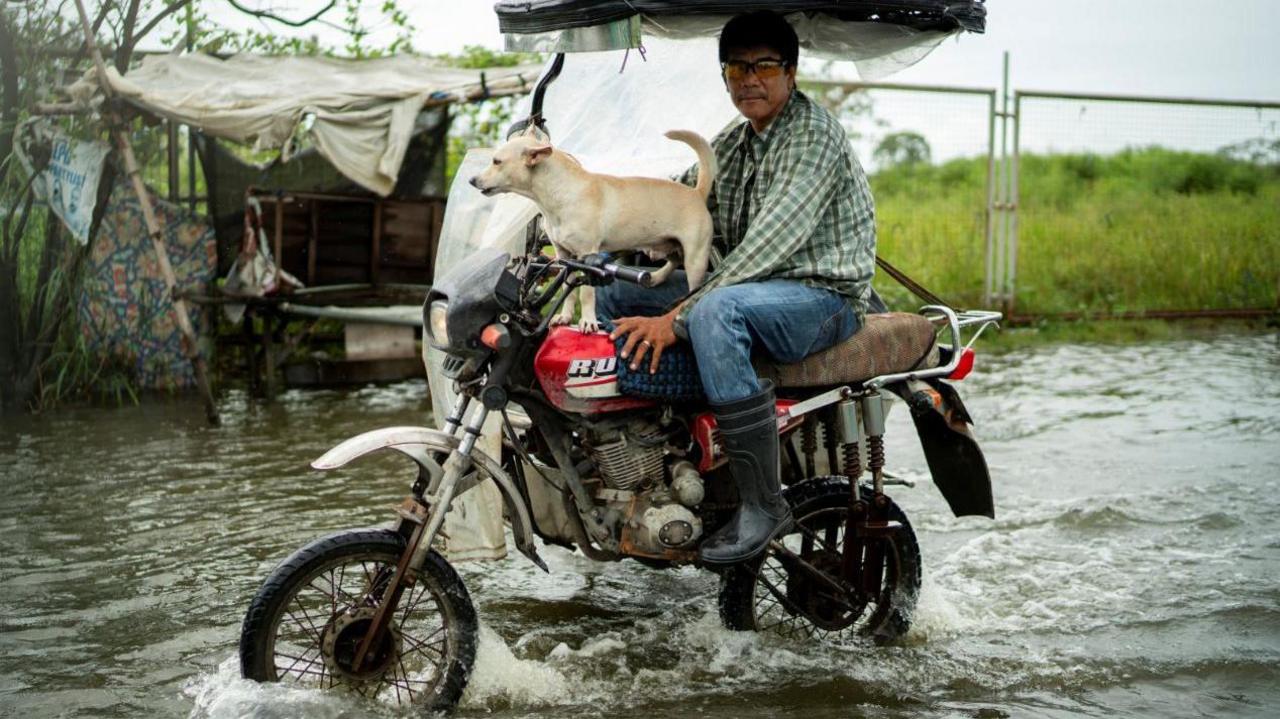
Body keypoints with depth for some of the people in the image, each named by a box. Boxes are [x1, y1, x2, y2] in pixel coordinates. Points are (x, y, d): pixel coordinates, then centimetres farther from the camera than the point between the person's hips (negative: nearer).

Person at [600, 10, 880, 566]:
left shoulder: (812, 133, -14)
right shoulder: (731, 144, 15)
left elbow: (773, 240, -25)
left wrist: (678, 315, -31)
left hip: (823, 296, -9)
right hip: (752, 288, 9)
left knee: (715, 311, -39)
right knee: (614, 297, 3)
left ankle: (763, 502, -32)